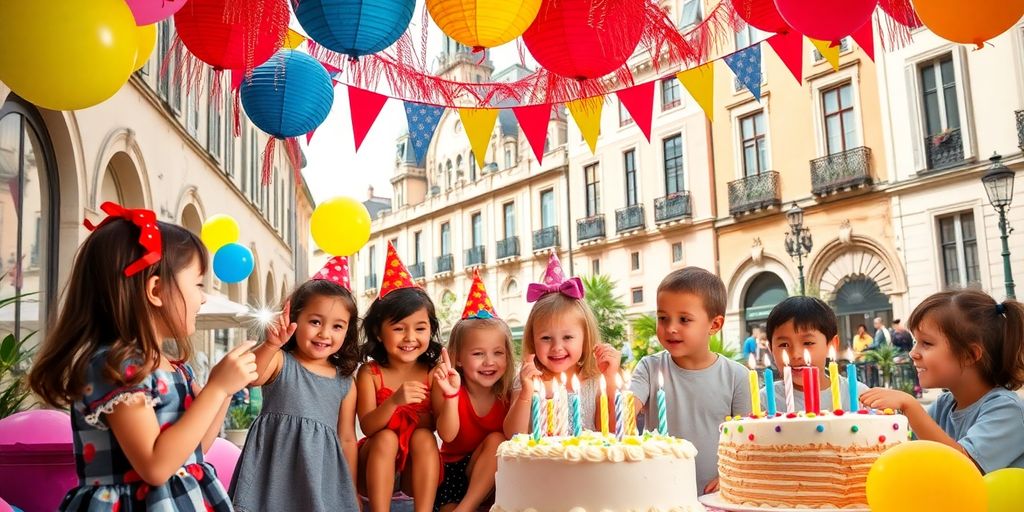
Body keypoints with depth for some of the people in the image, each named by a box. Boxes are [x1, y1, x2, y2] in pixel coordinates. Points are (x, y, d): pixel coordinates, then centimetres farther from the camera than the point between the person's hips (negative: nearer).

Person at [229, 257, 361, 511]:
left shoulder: (345, 382, 7)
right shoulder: (280, 361, -1)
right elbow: (250, 377, -24)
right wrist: (271, 345, -42)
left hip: (321, 473, 3)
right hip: (276, 466, -2)